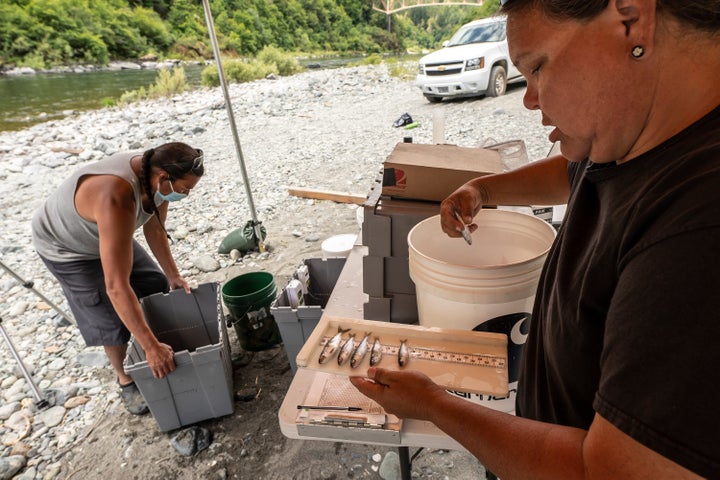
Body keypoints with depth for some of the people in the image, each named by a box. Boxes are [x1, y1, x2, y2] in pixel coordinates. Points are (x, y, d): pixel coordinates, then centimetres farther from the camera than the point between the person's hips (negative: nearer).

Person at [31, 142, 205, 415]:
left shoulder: (156, 175, -22)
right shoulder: (116, 199, -46)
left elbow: (155, 230, -3)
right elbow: (116, 286, -46)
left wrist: (173, 274, -2)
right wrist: (150, 347, -44)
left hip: (109, 234, 7)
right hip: (65, 247, -7)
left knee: (158, 286, 8)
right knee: (111, 320, -6)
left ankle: (168, 342, 31)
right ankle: (126, 381, 18)